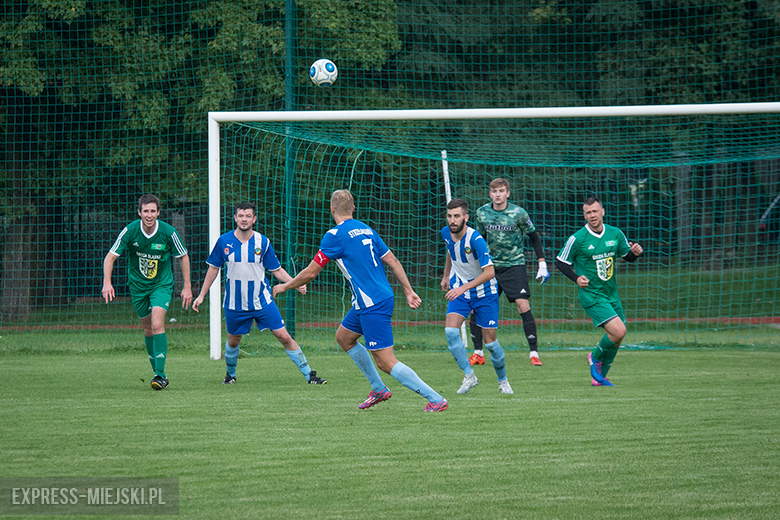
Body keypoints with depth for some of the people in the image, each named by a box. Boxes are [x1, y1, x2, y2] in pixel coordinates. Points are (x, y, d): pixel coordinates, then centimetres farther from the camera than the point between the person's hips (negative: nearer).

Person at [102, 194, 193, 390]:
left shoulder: (168, 232, -17)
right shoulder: (130, 231, -16)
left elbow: (183, 257, -1)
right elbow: (111, 257, -10)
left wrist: (187, 287, -2)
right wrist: (107, 283, -23)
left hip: (162, 284, -2)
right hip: (138, 285, 2)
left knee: (157, 325, -20)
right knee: (148, 329, 9)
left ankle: (160, 374, -19)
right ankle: (158, 372, 25)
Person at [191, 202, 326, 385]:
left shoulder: (262, 242, -4)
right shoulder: (224, 241, -5)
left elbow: (277, 270, 3)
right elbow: (214, 268, 7)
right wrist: (201, 295, 8)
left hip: (262, 301, -1)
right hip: (235, 304, 1)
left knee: (284, 337, -6)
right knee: (233, 341, 13)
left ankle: (309, 375, 1)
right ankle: (230, 374, 41)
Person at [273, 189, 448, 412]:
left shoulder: (335, 235, -12)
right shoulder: (366, 230, 12)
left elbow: (311, 272, -7)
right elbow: (393, 261, 12)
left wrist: (285, 286, 9)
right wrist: (409, 291, 15)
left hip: (373, 305, -9)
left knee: (385, 362, -9)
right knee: (343, 337, 24)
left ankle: (436, 399, -11)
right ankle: (378, 389, 26)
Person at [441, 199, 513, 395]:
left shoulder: (475, 239, -28)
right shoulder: (446, 233, -8)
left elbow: (489, 272, -33)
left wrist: (463, 288, -39)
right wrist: (446, 276, 25)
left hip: (484, 292, -4)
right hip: (459, 291, 4)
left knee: (490, 342, 0)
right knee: (450, 330, -19)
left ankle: (503, 380, 25)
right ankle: (469, 376, -6)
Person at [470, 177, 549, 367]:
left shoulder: (518, 214, -10)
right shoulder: (482, 213, -1)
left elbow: (534, 237, 1)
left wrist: (542, 264, -2)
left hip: (514, 264, -3)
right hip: (490, 266, 3)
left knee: (523, 305, -16)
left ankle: (534, 353, -10)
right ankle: (478, 353, 11)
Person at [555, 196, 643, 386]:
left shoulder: (615, 234, 2)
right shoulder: (577, 239, -11)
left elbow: (627, 256, 16)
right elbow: (560, 262, -3)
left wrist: (635, 252, -7)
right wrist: (576, 278, -18)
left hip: (612, 294, 6)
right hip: (591, 296, -6)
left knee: (615, 340, 9)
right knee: (618, 331, -20)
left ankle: (599, 377, 26)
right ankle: (596, 356, 8)